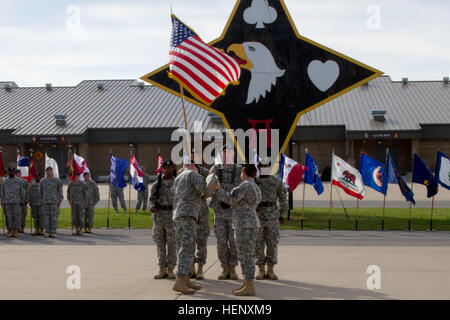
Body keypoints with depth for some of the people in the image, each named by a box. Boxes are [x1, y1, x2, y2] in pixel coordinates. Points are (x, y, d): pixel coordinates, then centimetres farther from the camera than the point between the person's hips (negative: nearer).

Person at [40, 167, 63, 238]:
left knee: (54, 217, -3)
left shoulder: (57, 180, 0)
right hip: (45, 202, 2)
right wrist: (41, 202, 9)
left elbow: (60, 191, 1)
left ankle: (53, 233, 1)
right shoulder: (42, 181, 7)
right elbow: (41, 192, 14)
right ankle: (47, 233, 6)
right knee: (46, 217, 1)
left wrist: (59, 201, -6)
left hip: (54, 202, -2)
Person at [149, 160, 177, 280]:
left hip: (172, 216, -2)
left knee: (172, 243, 0)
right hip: (158, 216, 3)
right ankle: (162, 270, 11)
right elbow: (152, 199, 11)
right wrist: (151, 207, -11)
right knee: (160, 243, 5)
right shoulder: (156, 184, 9)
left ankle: (170, 270, 7)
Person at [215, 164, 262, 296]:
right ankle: (246, 285, 16)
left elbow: (230, 199, -20)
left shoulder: (245, 186, -13)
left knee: (246, 257, -7)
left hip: (245, 226, -10)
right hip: (250, 225, 10)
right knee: (246, 257, 13)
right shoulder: (256, 189, 16)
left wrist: (219, 189, -8)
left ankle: (250, 287, -5)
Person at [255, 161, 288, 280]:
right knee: (258, 244, 3)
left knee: (272, 244, 2)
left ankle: (270, 271, 11)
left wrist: (282, 215, 6)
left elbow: (283, 198, 7)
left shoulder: (276, 181, 1)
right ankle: (261, 270, 12)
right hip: (257, 216, 0)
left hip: (272, 217, 0)